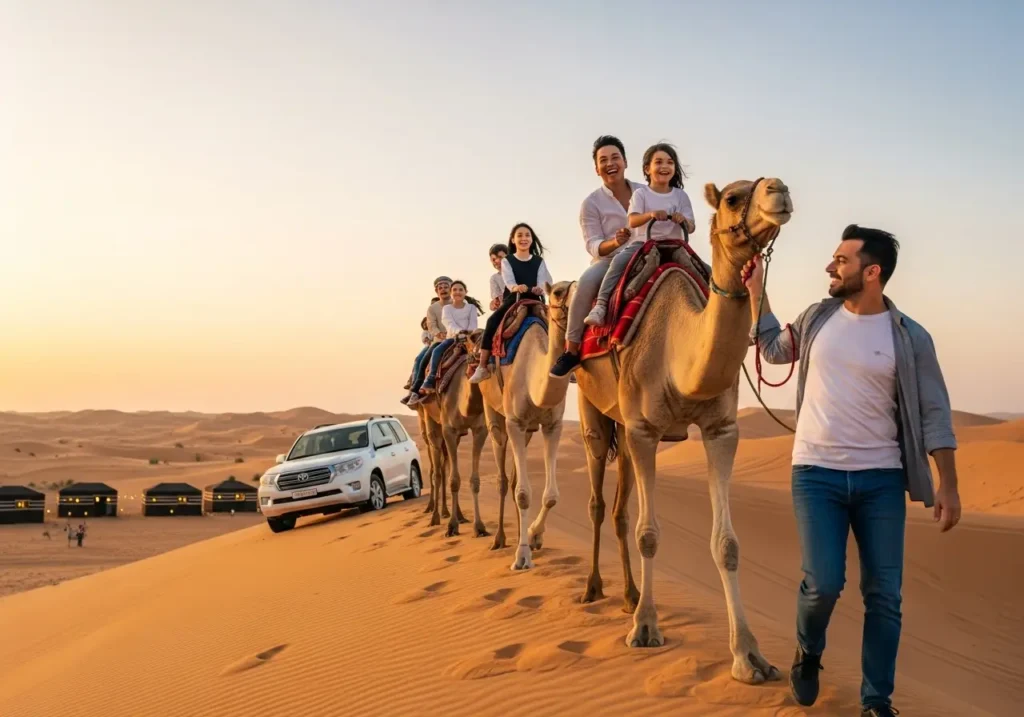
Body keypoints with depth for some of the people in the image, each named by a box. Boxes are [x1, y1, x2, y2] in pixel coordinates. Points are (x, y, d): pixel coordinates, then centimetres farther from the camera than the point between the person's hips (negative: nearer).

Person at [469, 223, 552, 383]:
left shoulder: (539, 261, 13)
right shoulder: (507, 261, 9)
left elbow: (542, 281, -1)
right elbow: (509, 281, -8)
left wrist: (539, 289, -26)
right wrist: (516, 288, -32)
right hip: (512, 300, -1)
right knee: (492, 321, -27)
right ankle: (482, 367, -28)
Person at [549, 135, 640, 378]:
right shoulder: (591, 203, 0)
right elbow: (593, 246, -7)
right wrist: (614, 243, -29)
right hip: (609, 261, -2)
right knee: (586, 281, -35)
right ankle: (571, 350, -27)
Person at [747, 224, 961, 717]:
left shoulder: (909, 338, -4)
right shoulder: (817, 318, 4)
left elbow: (933, 414, -1)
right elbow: (774, 349, 23)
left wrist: (947, 485, -7)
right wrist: (755, 292, 14)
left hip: (881, 479, -1)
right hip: (816, 473, 1)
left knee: (884, 595, 1)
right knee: (823, 582, -10)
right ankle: (807, 654, 21)